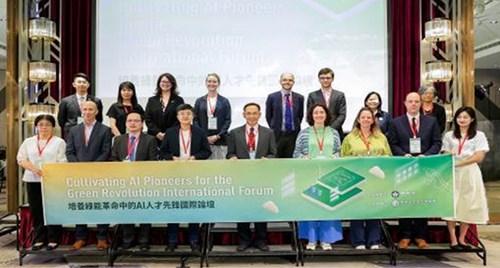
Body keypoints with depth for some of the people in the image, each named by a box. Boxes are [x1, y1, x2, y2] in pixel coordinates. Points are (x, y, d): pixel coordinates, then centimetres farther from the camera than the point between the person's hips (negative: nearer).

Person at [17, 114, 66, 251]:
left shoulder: (59, 142, 2)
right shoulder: (28, 142, 13)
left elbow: (62, 162, -4)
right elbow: (21, 159, 6)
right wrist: (33, 168, -11)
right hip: (33, 180, 4)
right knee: (36, 210, 7)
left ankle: (53, 239, 8)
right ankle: (39, 238, 17)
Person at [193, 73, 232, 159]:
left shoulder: (224, 101, 9)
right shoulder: (199, 101, 12)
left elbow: (228, 121, 3)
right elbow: (195, 120, 7)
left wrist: (217, 136, -8)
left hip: (220, 141, -1)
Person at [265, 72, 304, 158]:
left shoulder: (299, 98, 4)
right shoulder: (272, 97, -2)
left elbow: (300, 115, 13)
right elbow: (268, 116, 5)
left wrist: (296, 128, 7)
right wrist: (275, 129, 3)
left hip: (293, 135, 2)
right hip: (277, 135, -1)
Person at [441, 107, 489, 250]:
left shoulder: (479, 136, 5)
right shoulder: (449, 135, 12)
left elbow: (479, 157, -4)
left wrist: (458, 163, -12)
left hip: (469, 174, -1)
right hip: (452, 174, 1)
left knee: (468, 205, 1)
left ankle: (461, 239, 12)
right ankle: (453, 240, -1)